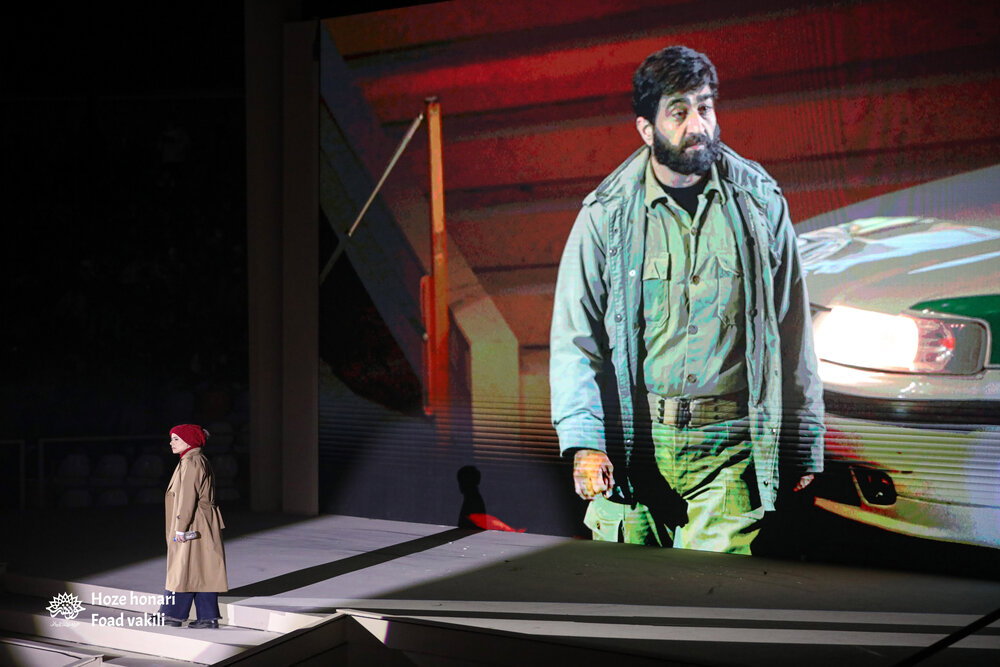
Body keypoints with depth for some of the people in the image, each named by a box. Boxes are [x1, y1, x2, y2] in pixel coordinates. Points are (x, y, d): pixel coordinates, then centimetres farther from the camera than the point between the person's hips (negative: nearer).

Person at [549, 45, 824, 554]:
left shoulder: (759, 203, 6)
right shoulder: (607, 213, 2)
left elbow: (792, 332, 10)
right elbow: (574, 337, 1)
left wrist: (801, 446, 10)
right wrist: (584, 440, -10)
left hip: (729, 446, 0)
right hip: (632, 441, 0)